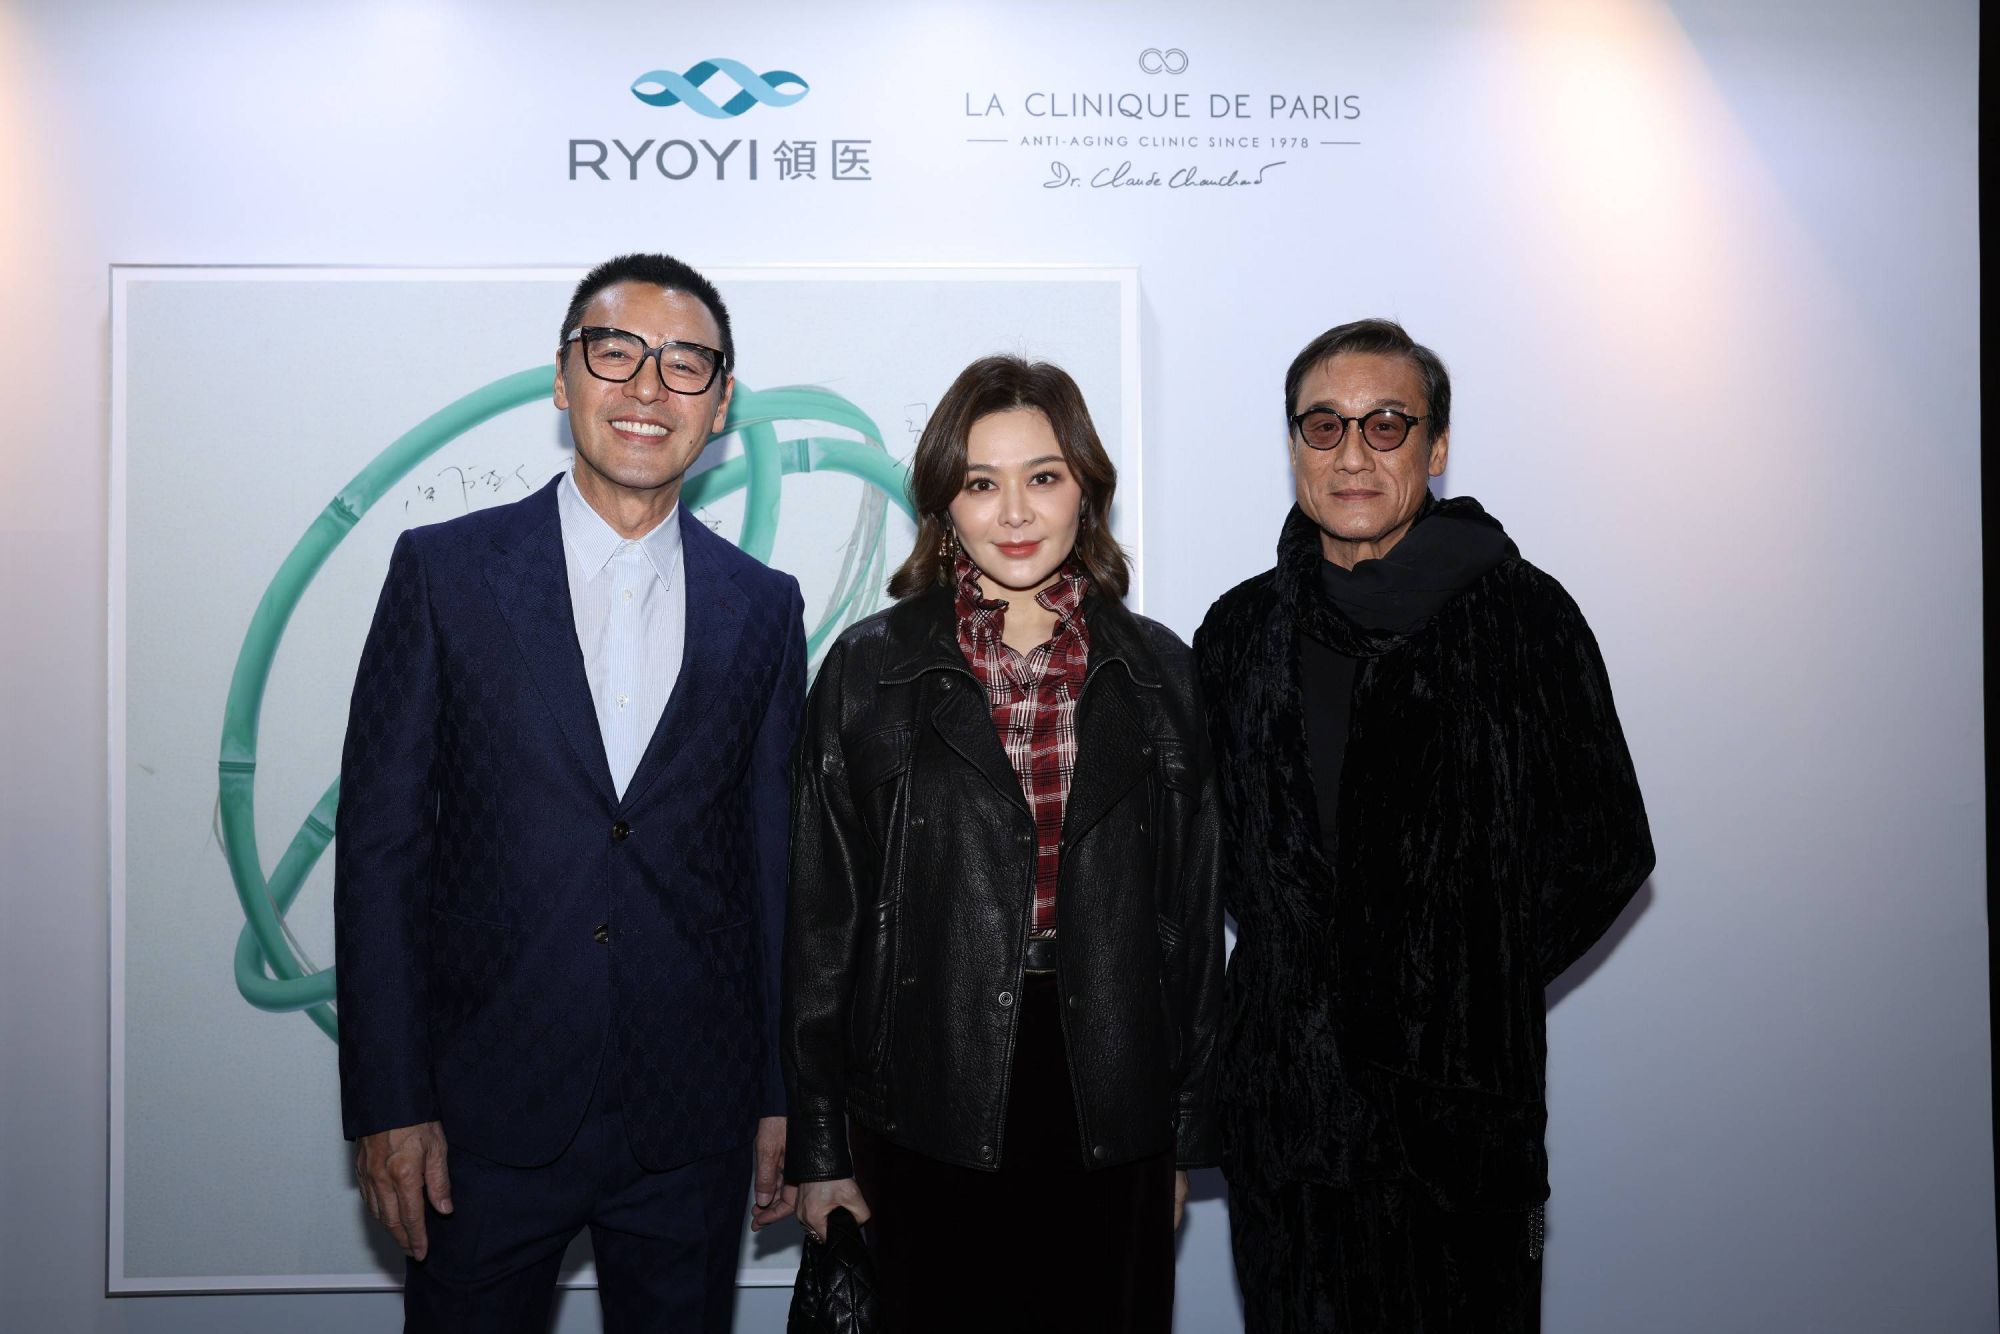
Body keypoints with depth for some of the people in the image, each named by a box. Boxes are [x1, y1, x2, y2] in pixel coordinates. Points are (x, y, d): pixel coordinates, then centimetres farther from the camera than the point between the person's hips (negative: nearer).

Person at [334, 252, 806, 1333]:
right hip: (484, 1113, -1)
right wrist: (386, 1102, -7)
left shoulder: (762, 607, 4)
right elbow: (380, 839, -4)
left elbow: (777, 858, 6)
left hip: (691, 1127, 2)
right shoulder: (444, 571, -2)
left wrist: (783, 1094, 6)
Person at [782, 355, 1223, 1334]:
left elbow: (1192, 910, 7)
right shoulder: (870, 668, -2)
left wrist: (1185, 1130, 8)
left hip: (1110, 1111, 2)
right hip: (930, 1115, -1)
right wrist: (818, 1142, 0)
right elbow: (820, 913, 0)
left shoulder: (1159, 669, 4)